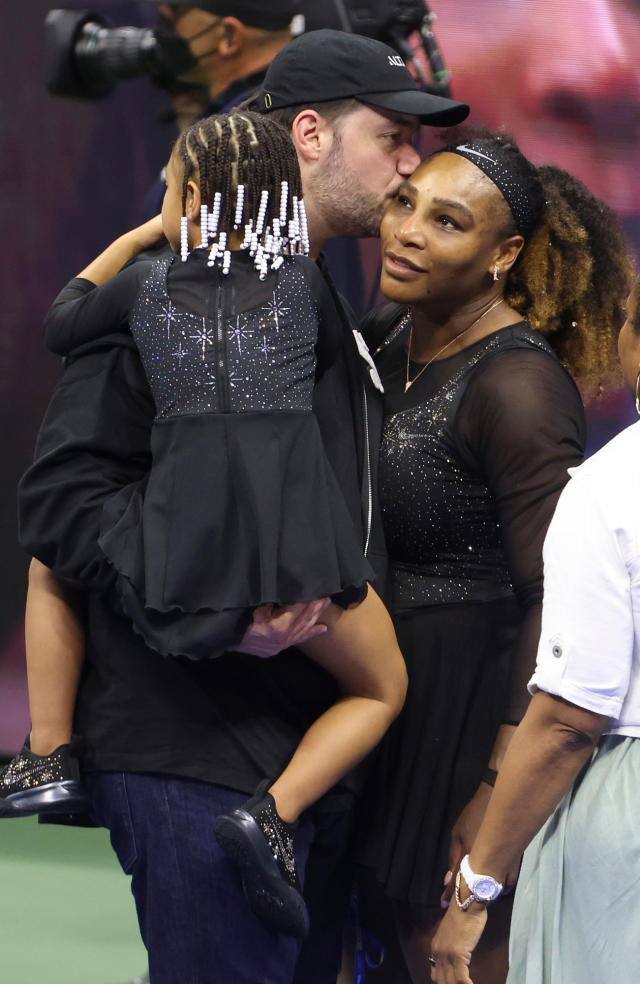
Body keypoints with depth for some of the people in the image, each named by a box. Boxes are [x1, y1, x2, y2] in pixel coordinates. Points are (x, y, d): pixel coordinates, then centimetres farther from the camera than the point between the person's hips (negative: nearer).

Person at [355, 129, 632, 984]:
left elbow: (555, 597, -22)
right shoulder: (390, 337, 5)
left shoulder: (518, 385, -20)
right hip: (390, 685, 8)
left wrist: (500, 783, -22)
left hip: (478, 696, -8)